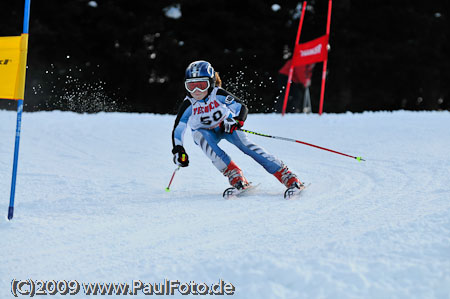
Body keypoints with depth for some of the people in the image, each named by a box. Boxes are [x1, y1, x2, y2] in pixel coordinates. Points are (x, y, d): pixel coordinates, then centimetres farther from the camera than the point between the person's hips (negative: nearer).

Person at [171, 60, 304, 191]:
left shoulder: (218, 95, -24)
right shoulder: (188, 105, -22)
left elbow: (242, 108, -23)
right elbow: (178, 129, -16)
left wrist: (236, 122, -43)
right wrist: (178, 150, -27)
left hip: (226, 126, -1)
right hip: (206, 132, 1)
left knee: (245, 143, -25)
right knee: (200, 135, -34)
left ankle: (285, 174, -29)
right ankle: (233, 172, -37)